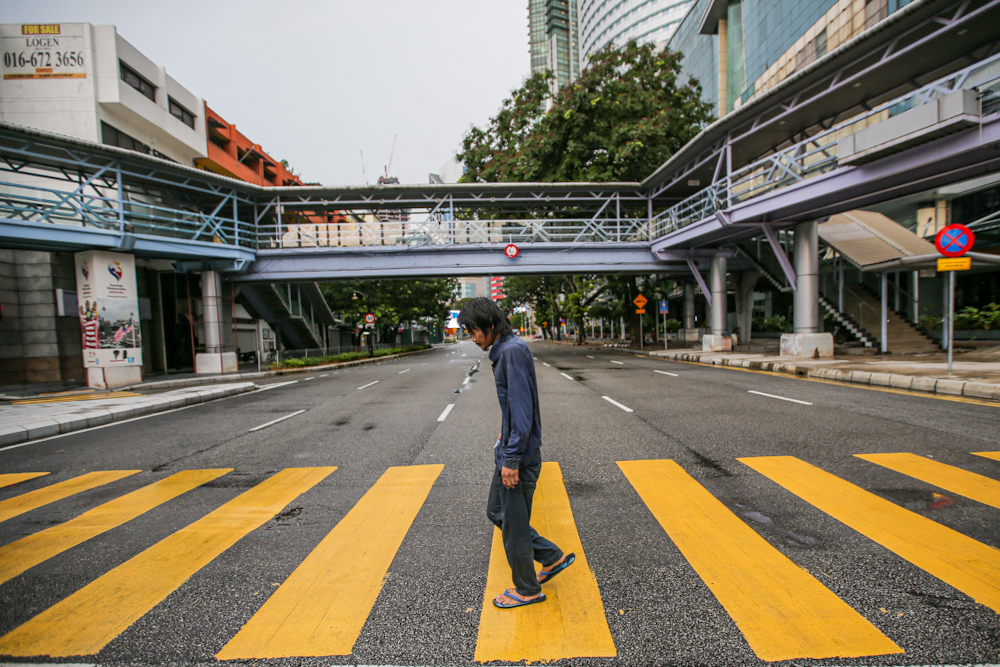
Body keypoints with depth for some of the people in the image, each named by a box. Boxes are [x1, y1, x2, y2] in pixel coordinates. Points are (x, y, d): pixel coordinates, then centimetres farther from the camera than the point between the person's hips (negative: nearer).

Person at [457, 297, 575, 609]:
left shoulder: (514, 350, -20)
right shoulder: (504, 351, 10)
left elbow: (522, 409, -24)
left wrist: (512, 459, -22)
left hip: (519, 456, -10)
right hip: (509, 452, 10)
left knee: (514, 523, 7)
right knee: (496, 511, 20)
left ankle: (527, 589, 29)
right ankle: (552, 557, 31)